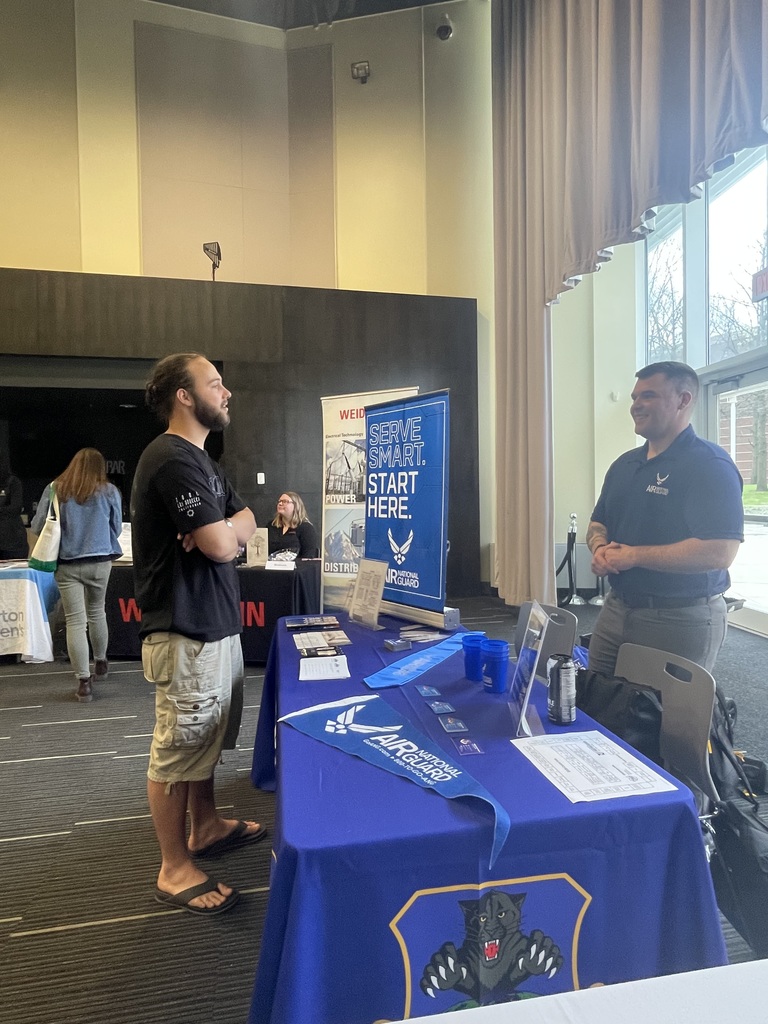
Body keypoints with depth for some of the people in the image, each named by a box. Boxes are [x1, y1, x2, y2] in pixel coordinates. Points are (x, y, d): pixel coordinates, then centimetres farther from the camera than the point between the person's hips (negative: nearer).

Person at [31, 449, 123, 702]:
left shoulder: (55, 489, -2)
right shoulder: (109, 492, -1)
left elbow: (37, 526, 1)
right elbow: (116, 529, 6)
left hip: (66, 564, -1)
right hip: (99, 562, 1)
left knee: (75, 621, 2)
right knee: (97, 612, 20)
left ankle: (84, 681, 2)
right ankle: (100, 663, 38)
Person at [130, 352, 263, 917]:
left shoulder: (201, 460, 15)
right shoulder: (173, 460, -20)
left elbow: (246, 519, 12)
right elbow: (222, 546, -23)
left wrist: (220, 530, -10)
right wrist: (223, 532, -1)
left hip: (217, 622, 10)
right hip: (187, 632, -10)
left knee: (207, 736, 22)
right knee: (178, 748, 3)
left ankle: (206, 825, 40)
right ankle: (175, 869, 18)